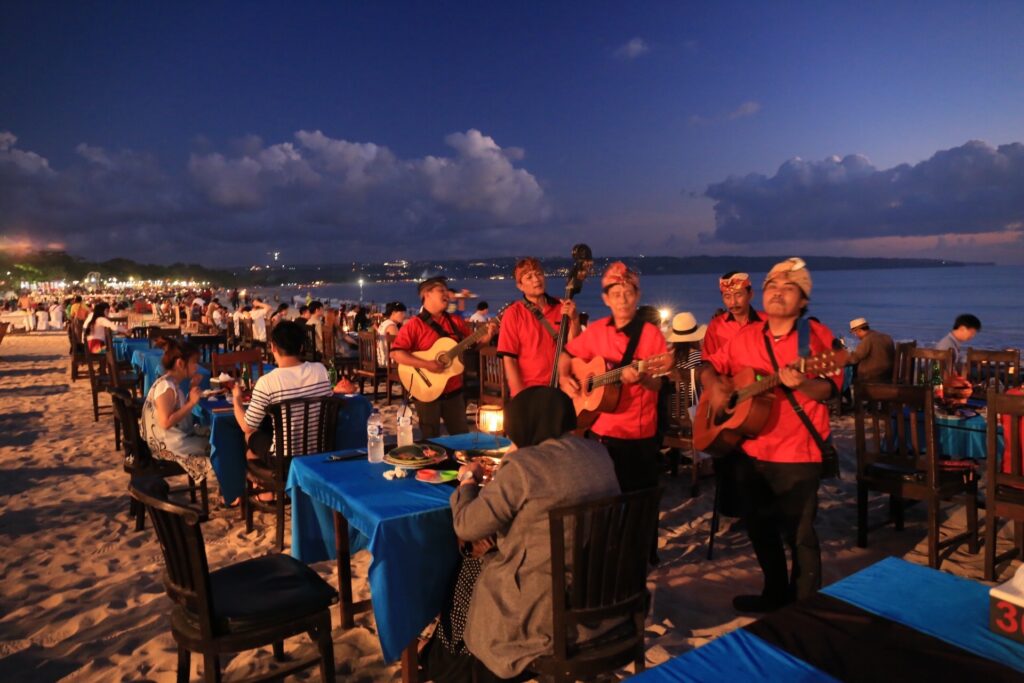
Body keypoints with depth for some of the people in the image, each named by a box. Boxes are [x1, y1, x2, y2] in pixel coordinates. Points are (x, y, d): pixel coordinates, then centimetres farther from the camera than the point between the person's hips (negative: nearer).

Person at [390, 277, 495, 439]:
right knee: (431, 440, 7)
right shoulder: (415, 324, -10)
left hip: (453, 391, 5)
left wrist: (487, 335, -9)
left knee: (463, 436, 13)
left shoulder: (456, 321, 6)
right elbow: (395, 353, -18)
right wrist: (426, 364, -25)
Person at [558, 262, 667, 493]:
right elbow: (567, 355, 14)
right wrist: (564, 378, -4)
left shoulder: (651, 334, -9)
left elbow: (659, 383, -11)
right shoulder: (596, 330, 2)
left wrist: (641, 378, -32)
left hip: (639, 432, -4)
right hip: (601, 429, 4)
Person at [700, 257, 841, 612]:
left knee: (799, 533, 2)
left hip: (798, 455, -6)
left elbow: (830, 389, -15)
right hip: (752, 452, 6)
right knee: (759, 526, 18)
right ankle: (775, 594, 38)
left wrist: (802, 383, -35)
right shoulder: (746, 337, 7)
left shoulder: (817, 336, -8)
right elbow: (710, 365, 13)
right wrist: (714, 385, -8)